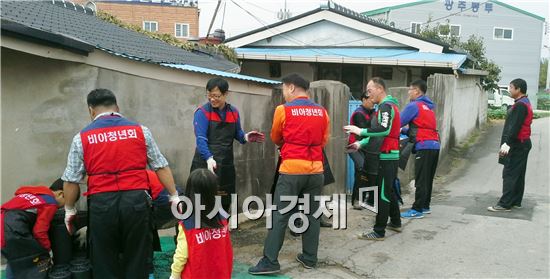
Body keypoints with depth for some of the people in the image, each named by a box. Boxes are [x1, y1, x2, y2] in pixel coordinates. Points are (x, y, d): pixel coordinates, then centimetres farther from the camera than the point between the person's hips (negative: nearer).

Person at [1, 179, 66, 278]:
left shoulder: (34, 193, 23)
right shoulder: (50, 203, -1)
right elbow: (39, 231, -7)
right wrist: (49, 250, 7)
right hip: (13, 232, -9)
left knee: (15, 259, 30)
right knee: (40, 260, 4)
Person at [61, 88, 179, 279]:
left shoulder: (82, 138, 5)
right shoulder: (140, 131, 6)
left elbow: (71, 180, 7)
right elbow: (161, 166, 7)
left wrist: (69, 209, 21)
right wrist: (174, 196, 15)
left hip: (101, 203, 0)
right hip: (136, 200, 1)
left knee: (104, 264, 15)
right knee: (137, 260, 14)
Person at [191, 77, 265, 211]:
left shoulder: (234, 112, 10)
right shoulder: (202, 112, -6)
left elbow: (238, 134, 17)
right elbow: (200, 139, -15)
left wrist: (245, 137, -7)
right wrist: (209, 158, -30)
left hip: (226, 165, 5)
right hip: (205, 165, -5)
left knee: (225, 203, 14)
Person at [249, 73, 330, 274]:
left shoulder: (283, 110, -3)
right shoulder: (322, 111, 7)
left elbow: (275, 139, 11)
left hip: (292, 170, -4)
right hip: (316, 170, 4)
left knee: (279, 216, 0)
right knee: (312, 215, 13)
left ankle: (270, 262, 4)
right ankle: (309, 258, 22)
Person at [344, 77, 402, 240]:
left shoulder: (385, 106, -13)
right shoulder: (390, 105, 18)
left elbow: (384, 129, -29)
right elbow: (382, 132, 18)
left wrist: (360, 131, -25)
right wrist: (361, 143, 10)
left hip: (387, 156, -10)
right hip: (392, 155, 10)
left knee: (383, 193, -6)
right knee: (389, 190, 20)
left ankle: (379, 232, 0)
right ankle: (395, 223, 32)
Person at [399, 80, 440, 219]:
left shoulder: (413, 106, -6)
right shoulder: (428, 107, 21)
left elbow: (399, 122, -7)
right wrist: (404, 131, 23)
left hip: (424, 147, -8)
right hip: (435, 146, 9)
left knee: (420, 180, -5)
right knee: (428, 179, 15)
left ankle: (417, 210, -1)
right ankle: (425, 206, 24)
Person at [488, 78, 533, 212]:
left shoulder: (520, 105, -17)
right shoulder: (525, 103, 16)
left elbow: (515, 126, -25)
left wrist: (507, 143, -28)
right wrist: (508, 142, 19)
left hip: (517, 145, -11)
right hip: (523, 143, 11)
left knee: (509, 174, -9)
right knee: (519, 174, 13)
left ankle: (505, 204, -8)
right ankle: (516, 201, 21)